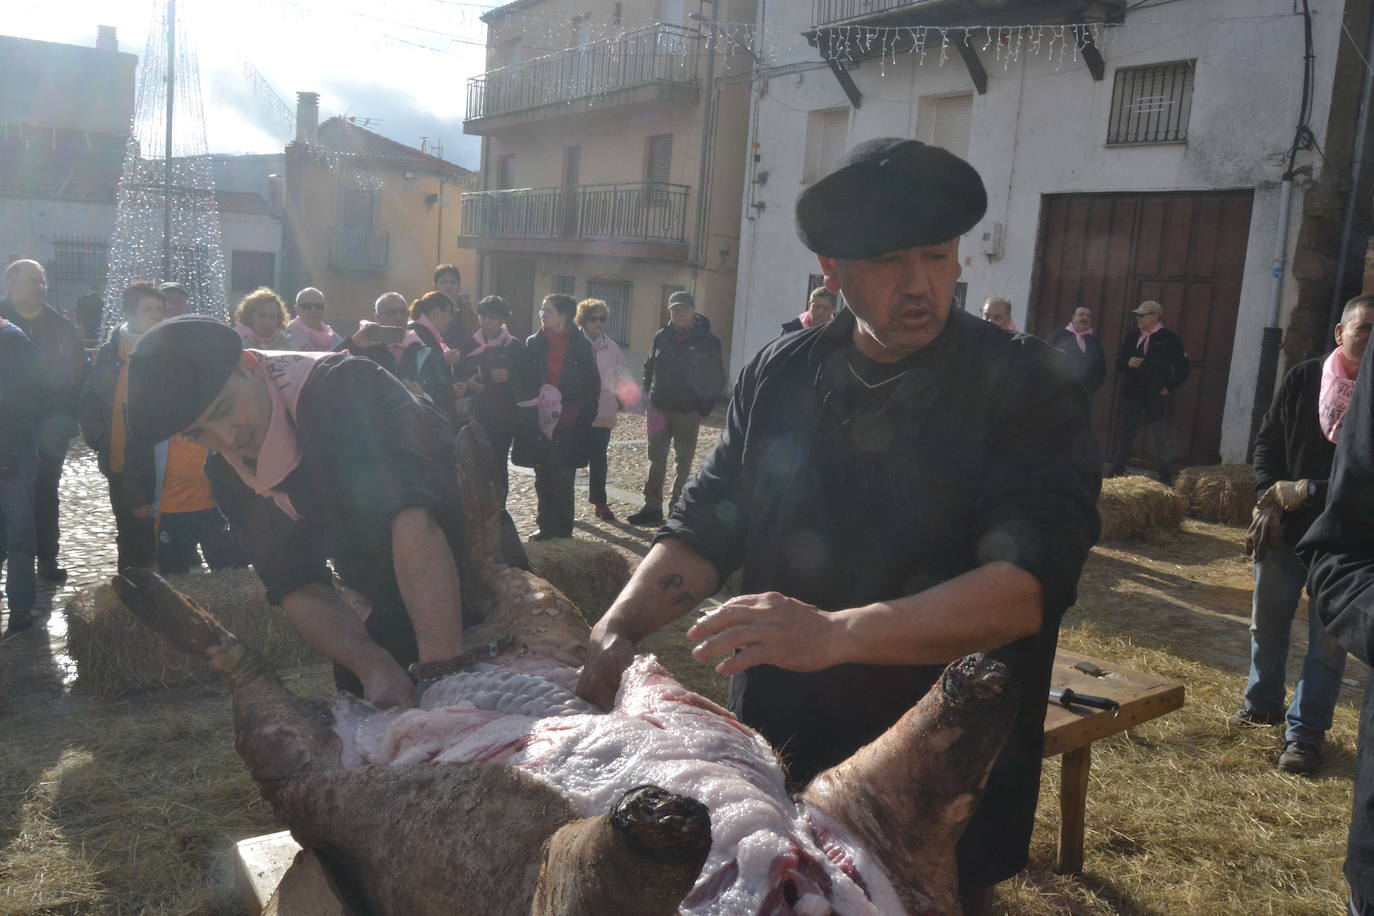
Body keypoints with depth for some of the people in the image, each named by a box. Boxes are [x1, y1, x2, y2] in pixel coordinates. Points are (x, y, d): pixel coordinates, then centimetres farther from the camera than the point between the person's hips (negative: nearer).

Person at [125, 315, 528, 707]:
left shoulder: (348, 388, -28)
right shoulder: (229, 476, -6)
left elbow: (413, 518, -41)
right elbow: (301, 590, -11)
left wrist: (441, 664, -49)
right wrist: (375, 666, -30)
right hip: (400, 617, 6)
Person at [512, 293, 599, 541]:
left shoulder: (581, 346, -1)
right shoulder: (533, 343, 6)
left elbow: (593, 385, 2)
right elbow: (523, 381, 7)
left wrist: (583, 416, -5)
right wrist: (526, 412, -3)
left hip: (569, 425, -2)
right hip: (538, 422, 3)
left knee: (563, 478, -1)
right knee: (543, 478, 7)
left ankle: (563, 527, 10)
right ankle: (547, 526, 16)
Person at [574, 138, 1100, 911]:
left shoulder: (1028, 389, -11)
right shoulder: (779, 376, 0)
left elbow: (1029, 583, -22)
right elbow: (705, 529, 3)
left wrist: (835, 634, -35)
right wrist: (617, 629, -15)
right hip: (773, 767, 4)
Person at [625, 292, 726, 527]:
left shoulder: (707, 341, -6)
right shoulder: (662, 337, 6)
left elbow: (716, 380, -3)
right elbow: (649, 368, 14)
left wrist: (703, 408, -9)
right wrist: (650, 396, 5)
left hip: (688, 413, -4)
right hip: (659, 409, 4)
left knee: (684, 462, 7)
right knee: (657, 459, 7)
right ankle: (652, 508, 12)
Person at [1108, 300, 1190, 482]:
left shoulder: (1170, 339, -2)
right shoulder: (1132, 337, 10)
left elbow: (1183, 368, 0)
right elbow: (1119, 363, 12)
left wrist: (1169, 387, -8)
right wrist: (1128, 363, -9)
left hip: (1157, 397, -4)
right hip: (1132, 393, 4)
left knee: (1159, 437, -1)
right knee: (1125, 433, 7)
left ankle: (1166, 476, 8)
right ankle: (1117, 470, 14)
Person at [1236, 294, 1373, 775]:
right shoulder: (1303, 379, -1)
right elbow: (1266, 442, 4)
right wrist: (1269, 498, -10)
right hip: (1285, 528, 2)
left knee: (1328, 638, 3)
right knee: (1267, 623, 15)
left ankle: (1305, 732, 13)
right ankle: (1262, 702, 35)